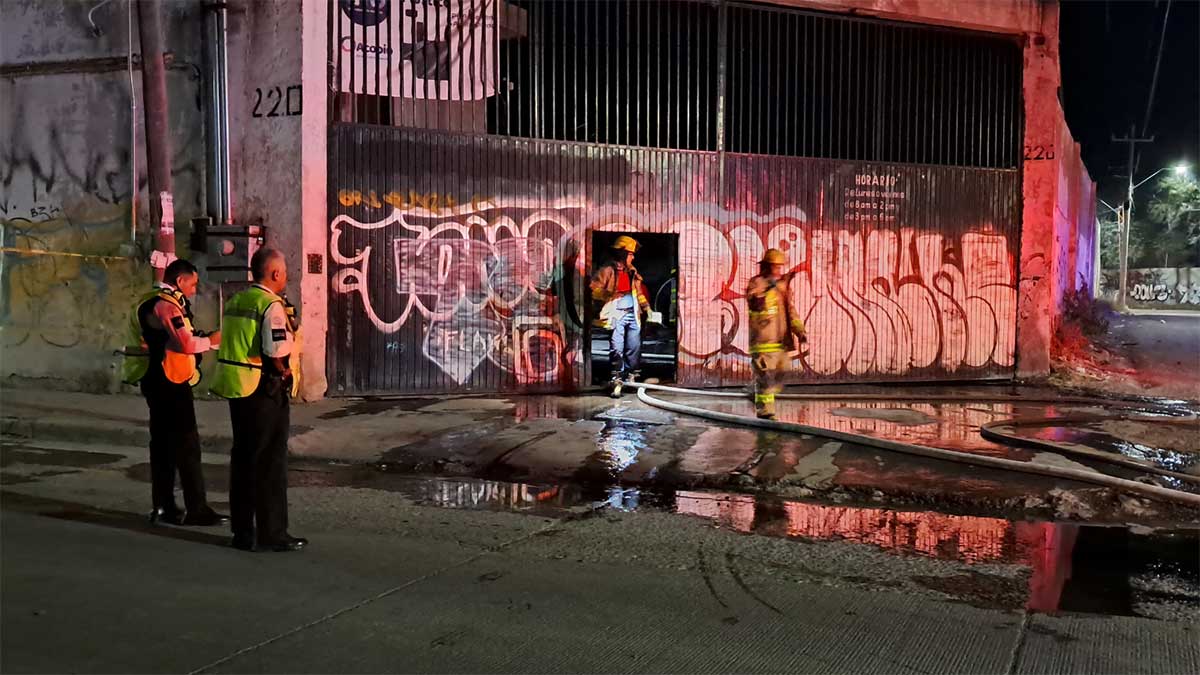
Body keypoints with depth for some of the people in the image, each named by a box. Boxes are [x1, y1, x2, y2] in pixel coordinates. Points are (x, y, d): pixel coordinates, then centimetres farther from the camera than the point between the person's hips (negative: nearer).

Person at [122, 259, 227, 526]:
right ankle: (196, 509, -3)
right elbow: (187, 344, -23)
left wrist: (201, 338, 10)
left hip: (156, 382, 11)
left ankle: (163, 507, 18)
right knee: (186, 443, -6)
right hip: (169, 383, -10)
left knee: (163, 443, 13)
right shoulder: (165, 305, -16)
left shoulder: (151, 301, 17)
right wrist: (212, 341, -7)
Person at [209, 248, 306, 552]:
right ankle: (272, 534, 6)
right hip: (265, 390, -8)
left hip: (237, 390, 8)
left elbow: (232, 345, 15)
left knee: (242, 459, 14)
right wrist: (284, 372, -5)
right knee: (270, 463, 0)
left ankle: (243, 531, 22)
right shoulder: (271, 305, -15)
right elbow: (277, 353, -24)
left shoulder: (235, 301, 12)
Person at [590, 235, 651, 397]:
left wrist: (646, 306, 19)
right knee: (617, 348, -10)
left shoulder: (632, 271, 19)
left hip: (633, 314, 7)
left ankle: (630, 376, 19)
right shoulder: (607, 270, -4)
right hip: (616, 315, -6)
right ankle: (616, 380, -7)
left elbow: (639, 291, 28)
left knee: (635, 347, 5)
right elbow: (594, 289, -11)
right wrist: (609, 295, -24)